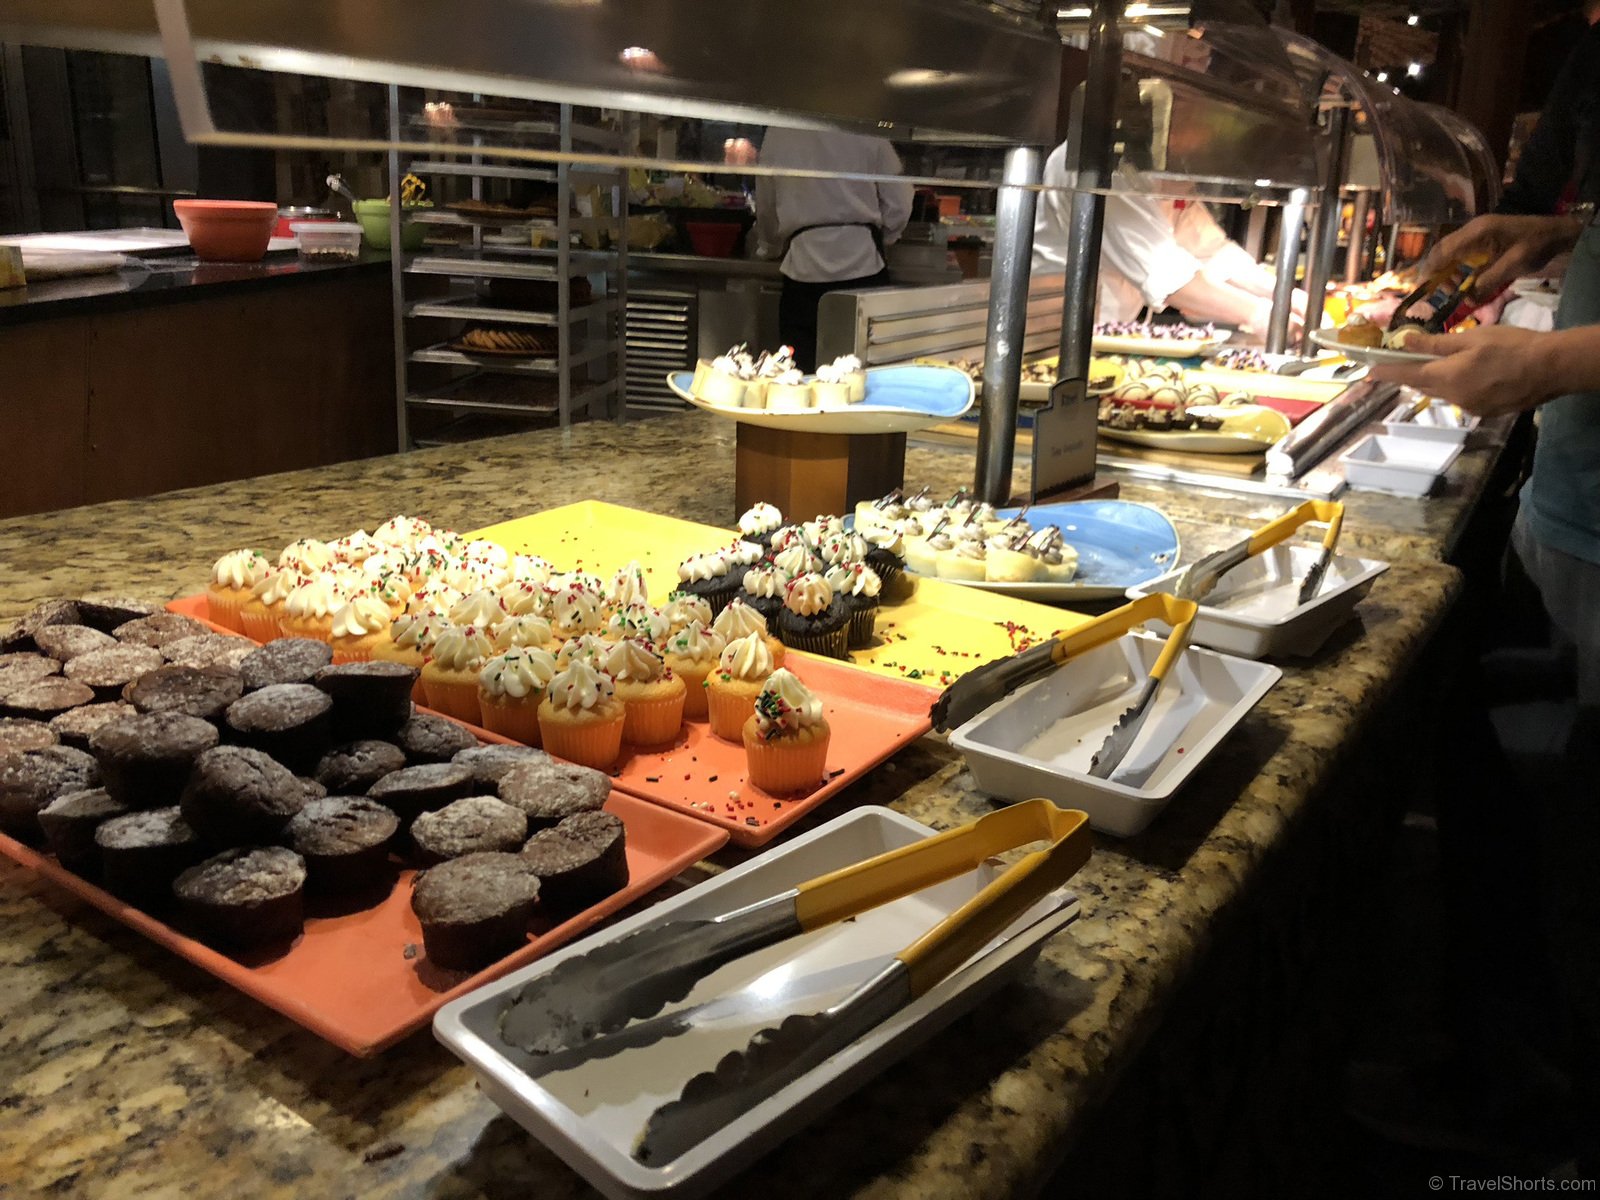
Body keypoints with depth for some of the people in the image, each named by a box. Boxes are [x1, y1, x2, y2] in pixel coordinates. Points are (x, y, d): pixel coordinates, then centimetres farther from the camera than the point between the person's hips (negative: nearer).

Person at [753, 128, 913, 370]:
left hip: (805, 268, 1)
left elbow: (766, 210, 15)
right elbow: (898, 206, 3)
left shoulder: (778, 134, 4)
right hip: (863, 265, -1)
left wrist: (771, 248, 34)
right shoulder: (867, 132, -1)